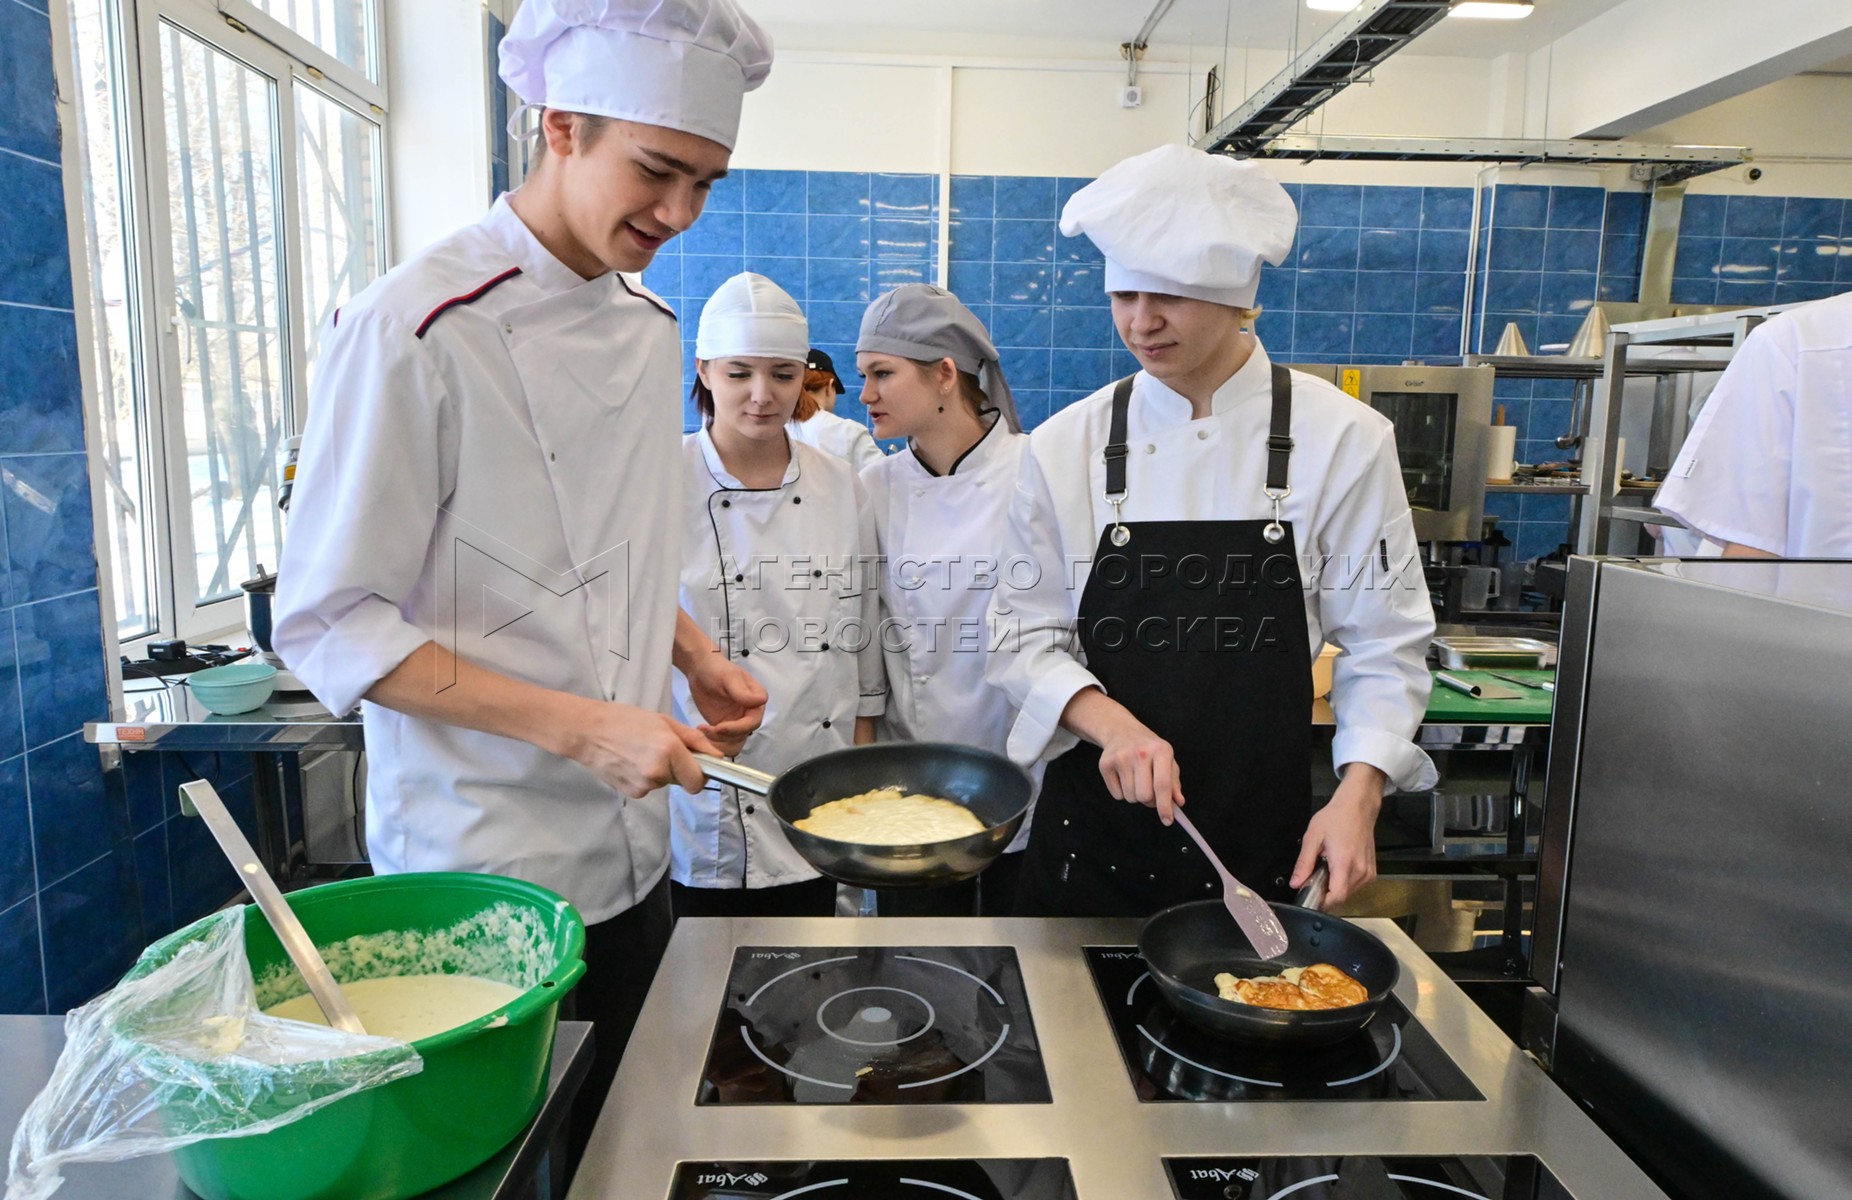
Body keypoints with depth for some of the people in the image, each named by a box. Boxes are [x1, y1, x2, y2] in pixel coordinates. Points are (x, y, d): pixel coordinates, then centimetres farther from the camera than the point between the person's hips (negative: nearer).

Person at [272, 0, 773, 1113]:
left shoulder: (652, 326, 7)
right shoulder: (419, 327, -17)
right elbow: (329, 624, -16)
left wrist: (696, 657, 2)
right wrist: (575, 727, -23)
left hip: (631, 846, 7)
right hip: (480, 870, -6)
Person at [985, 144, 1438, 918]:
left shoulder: (1344, 440, -7)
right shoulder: (1065, 446, -4)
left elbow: (1383, 644, -3)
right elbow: (1027, 637, -2)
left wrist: (1359, 794, -15)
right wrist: (1109, 723, -19)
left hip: (1262, 842, 0)